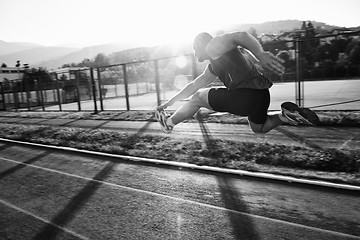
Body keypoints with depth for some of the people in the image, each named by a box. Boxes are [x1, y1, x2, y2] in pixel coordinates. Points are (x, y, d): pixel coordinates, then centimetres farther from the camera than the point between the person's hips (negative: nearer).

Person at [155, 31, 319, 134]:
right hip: (262, 96, 10)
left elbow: (241, 35, -14)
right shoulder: (212, 67, 29)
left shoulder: (213, 46, 2)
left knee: (198, 98, 9)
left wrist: (261, 54, -27)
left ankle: (169, 123, 23)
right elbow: (193, 86, 34)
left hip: (245, 97, -10)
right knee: (259, 129, 35)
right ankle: (287, 113, 14)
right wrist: (168, 103, 36)